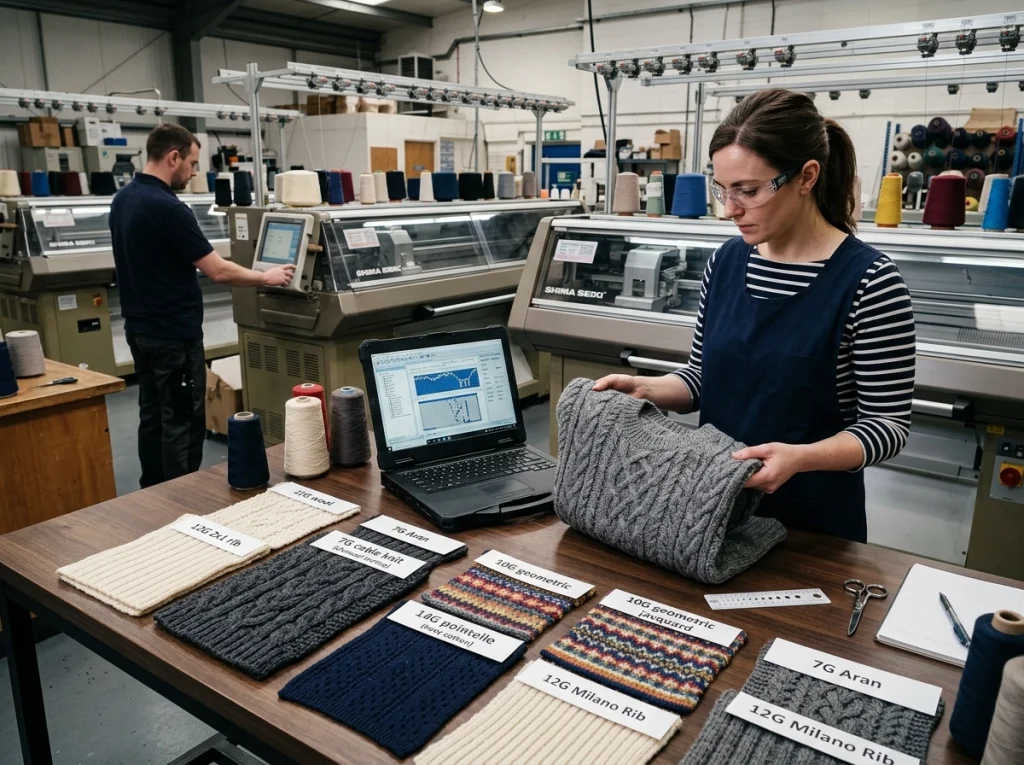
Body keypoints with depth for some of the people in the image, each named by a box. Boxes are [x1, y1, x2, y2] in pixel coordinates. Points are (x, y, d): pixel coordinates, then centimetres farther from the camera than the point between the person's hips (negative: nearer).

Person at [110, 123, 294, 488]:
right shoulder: (167, 207, -21)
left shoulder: (122, 199, 8)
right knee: (182, 423, -1)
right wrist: (267, 278, -6)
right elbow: (218, 270, -20)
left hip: (140, 328, 10)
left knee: (153, 415, 15)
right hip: (174, 333, -10)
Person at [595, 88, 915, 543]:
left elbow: (889, 423, -14)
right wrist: (644, 389, -12)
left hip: (812, 525, -5)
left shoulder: (869, 281, -18)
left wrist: (801, 457, -31)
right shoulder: (727, 260, -2)